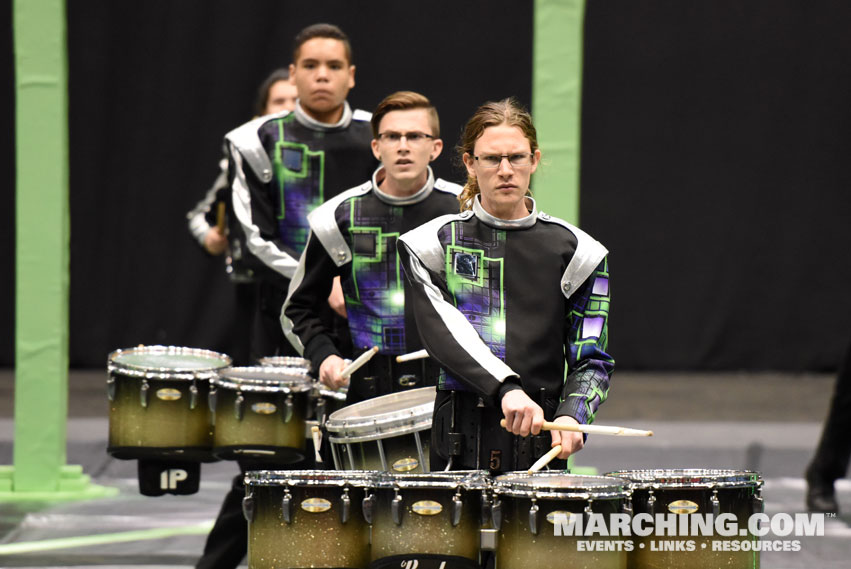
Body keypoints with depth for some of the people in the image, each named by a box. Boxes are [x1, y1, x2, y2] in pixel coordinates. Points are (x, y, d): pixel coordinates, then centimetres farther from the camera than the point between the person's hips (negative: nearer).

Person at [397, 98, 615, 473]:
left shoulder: (573, 250, 8)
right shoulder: (432, 243, 6)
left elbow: (592, 359, 8)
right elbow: (443, 331, -8)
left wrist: (572, 415, -12)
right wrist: (506, 390, -23)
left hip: (540, 441, 0)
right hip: (461, 442, 0)